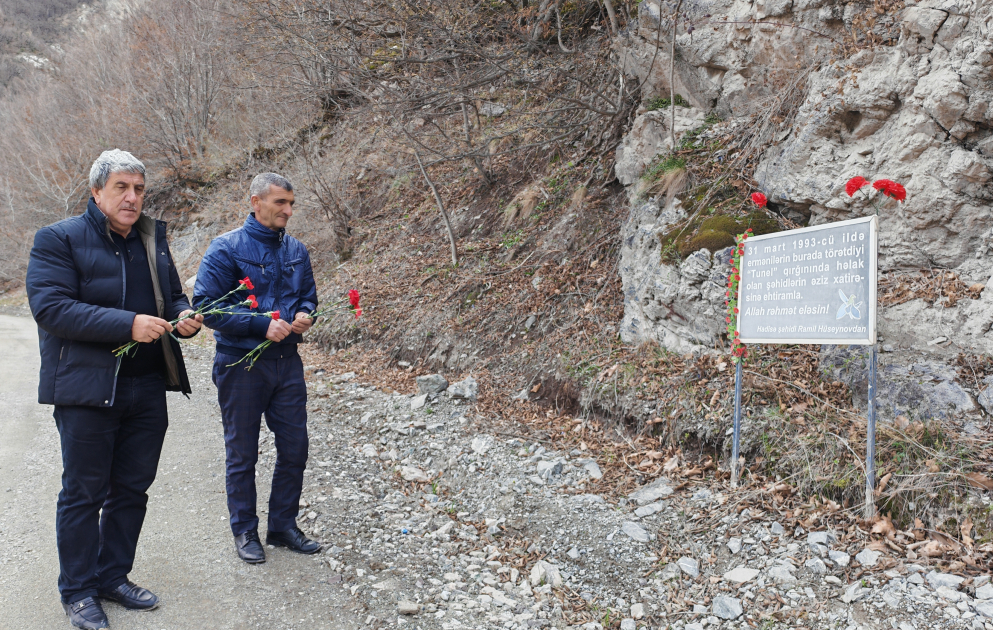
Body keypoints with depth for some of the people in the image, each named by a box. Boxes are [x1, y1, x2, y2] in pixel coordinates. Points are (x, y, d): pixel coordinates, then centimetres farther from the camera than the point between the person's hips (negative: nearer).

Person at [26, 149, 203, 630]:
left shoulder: (152, 240, 12)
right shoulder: (59, 239, -6)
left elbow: (173, 297, 21)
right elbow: (49, 306, -17)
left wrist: (184, 316, -3)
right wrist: (128, 324, -26)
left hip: (148, 388, 6)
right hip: (87, 390, -5)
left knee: (132, 488, 14)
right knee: (84, 492, 5)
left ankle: (113, 576, 30)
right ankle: (77, 591, 21)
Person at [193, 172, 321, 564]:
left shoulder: (296, 250, 7)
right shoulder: (226, 248, -10)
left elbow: (308, 294, 19)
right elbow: (207, 306, -14)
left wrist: (304, 315, -5)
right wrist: (263, 325, -22)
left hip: (287, 362, 5)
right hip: (241, 365, -5)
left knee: (294, 449, 9)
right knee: (243, 455, 8)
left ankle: (284, 527, 27)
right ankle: (245, 532, 25)